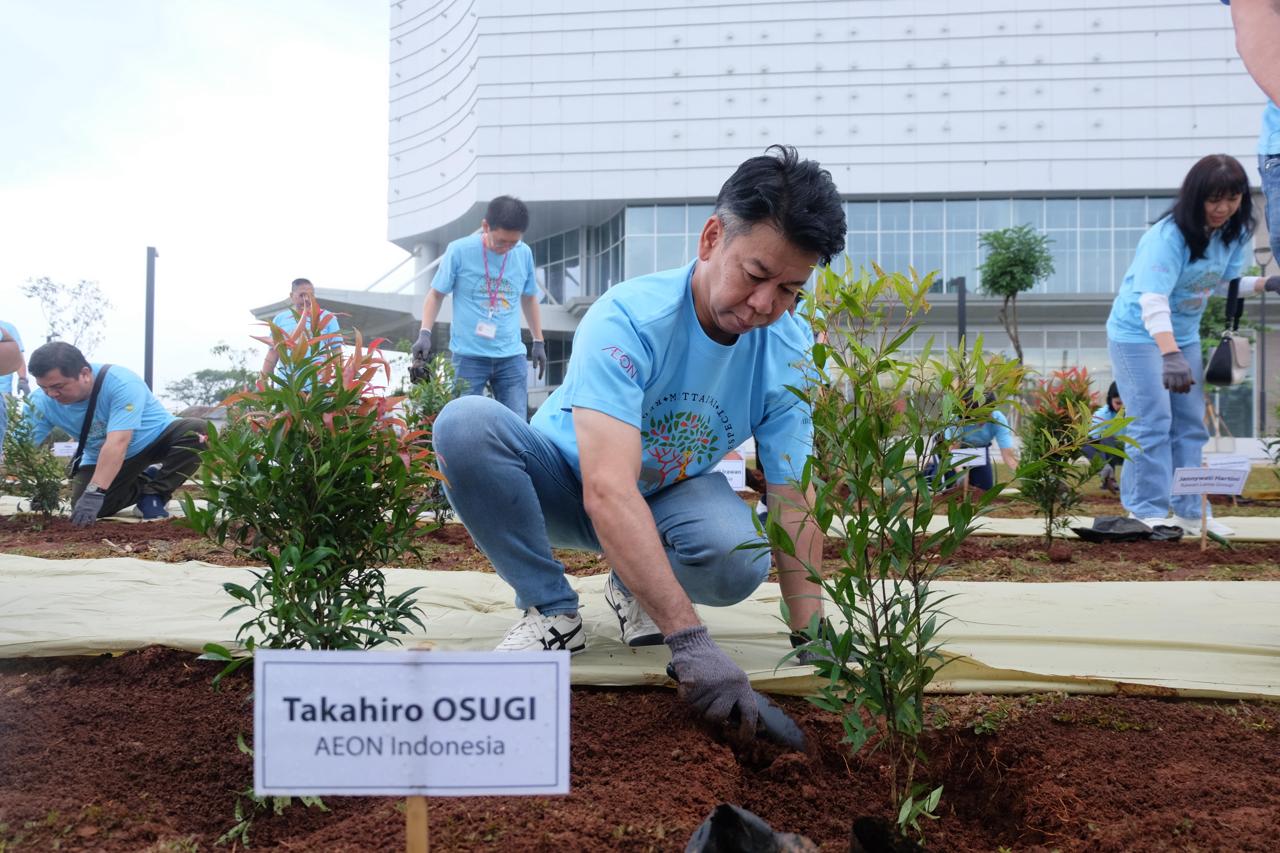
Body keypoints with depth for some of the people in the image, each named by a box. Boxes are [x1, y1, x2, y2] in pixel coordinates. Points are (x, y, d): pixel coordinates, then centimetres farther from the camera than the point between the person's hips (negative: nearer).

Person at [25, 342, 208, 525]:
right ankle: (143, 483, 9)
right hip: (103, 459, 4)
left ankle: (154, 492, -13)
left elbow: (117, 443, -42)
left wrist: (95, 493, -50)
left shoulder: (121, 382, -34)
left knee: (196, 430, -32)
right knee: (83, 507, -18)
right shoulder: (41, 403, -19)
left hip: (156, 439, -4)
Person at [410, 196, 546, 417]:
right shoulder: (459, 251, -6)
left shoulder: (524, 254, 3)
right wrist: (425, 333, -8)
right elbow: (436, 295, 4)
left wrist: (538, 342, 18)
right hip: (468, 356, -3)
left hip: (511, 357, 3)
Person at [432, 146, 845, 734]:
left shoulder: (789, 351, -17)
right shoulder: (626, 319, -32)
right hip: (565, 484, -2)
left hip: (670, 494, 2)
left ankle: (633, 591, 3)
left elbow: (794, 503, -15)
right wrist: (689, 640, -51)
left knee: (740, 558, -33)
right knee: (466, 425, -33)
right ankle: (551, 609, -14)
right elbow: (608, 492, -44)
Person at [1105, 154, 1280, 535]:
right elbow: (1153, 300, -36)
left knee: (1191, 422, 9)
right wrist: (1171, 356, -46)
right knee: (1153, 423, -9)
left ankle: (1189, 510, 17)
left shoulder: (1233, 234, -4)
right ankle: (1147, 511, 1)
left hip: (1184, 335, 8)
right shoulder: (1168, 236, -27)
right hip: (1139, 333, -8)